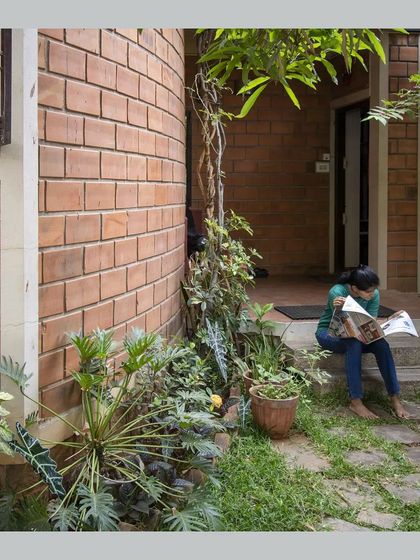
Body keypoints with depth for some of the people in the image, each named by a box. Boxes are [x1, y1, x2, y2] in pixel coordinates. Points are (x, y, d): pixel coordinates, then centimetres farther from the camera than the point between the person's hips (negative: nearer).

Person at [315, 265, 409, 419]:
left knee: (381, 344, -26)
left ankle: (395, 399, -23)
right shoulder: (337, 292, -26)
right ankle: (356, 402, -34)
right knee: (354, 344, -37)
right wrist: (339, 309, -46)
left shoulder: (374, 295, -12)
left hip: (356, 335, 4)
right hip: (329, 333, -4)